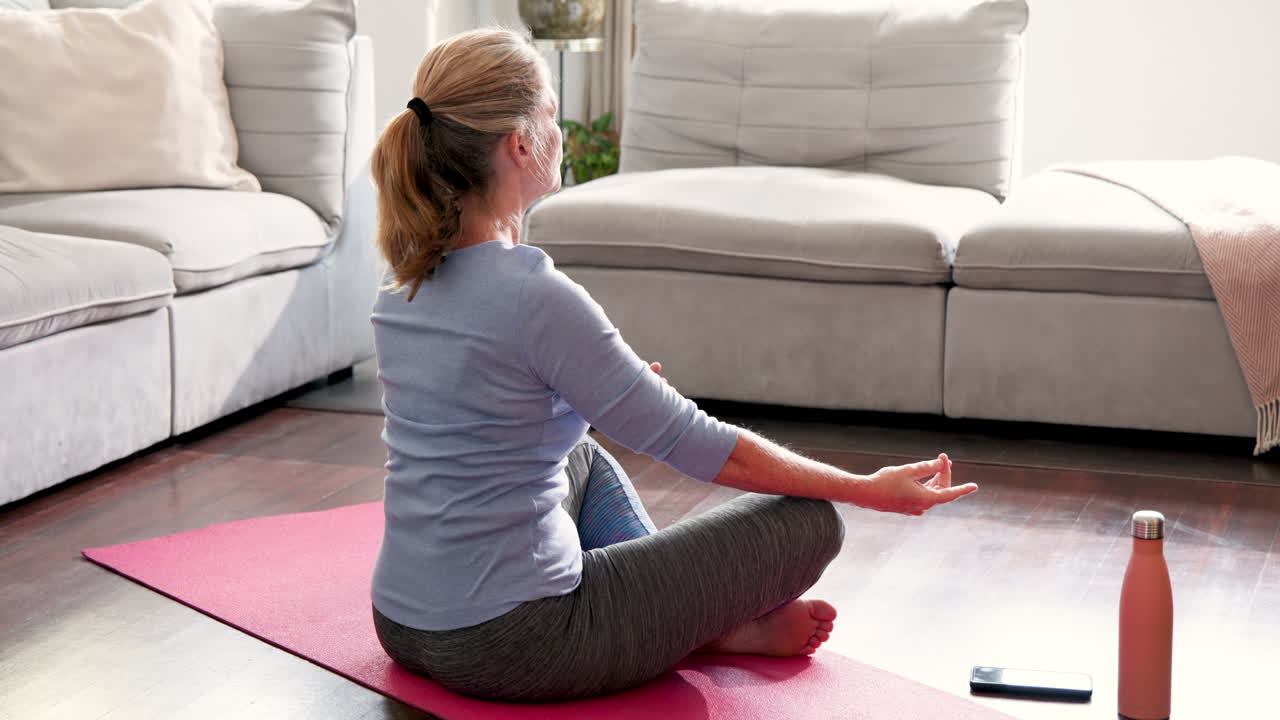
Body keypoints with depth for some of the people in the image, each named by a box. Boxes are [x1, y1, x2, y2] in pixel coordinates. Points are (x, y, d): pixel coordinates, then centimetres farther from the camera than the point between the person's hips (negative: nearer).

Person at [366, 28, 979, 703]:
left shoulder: (402, 285, 2)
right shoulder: (534, 296, -23)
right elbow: (692, 442, -16)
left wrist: (611, 389, 36)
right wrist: (869, 488, -5)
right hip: (512, 650, -9)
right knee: (808, 519, 4)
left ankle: (685, 609, 35)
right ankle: (716, 621, 30)